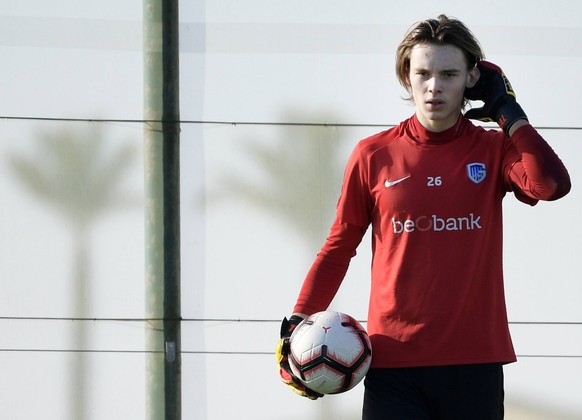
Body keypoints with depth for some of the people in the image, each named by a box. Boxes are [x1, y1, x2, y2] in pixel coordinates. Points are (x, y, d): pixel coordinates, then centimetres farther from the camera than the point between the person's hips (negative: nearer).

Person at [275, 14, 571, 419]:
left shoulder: (493, 150, 5)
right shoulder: (373, 155, 4)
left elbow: (552, 185, -15)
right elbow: (339, 245, 10)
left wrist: (508, 111, -6)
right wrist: (298, 322, 0)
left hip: (476, 360, 1)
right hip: (394, 359, -1)